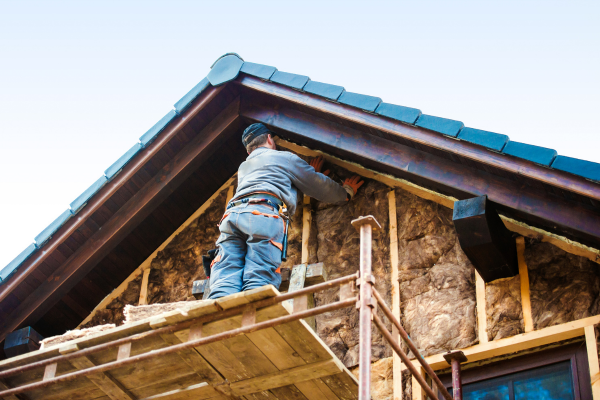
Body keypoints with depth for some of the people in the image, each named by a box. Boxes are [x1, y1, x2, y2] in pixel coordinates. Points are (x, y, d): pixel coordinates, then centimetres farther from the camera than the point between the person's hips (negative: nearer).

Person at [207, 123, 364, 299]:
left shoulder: (243, 168, 42)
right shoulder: (285, 157, 26)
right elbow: (320, 187, 31)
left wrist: (311, 172, 65)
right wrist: (346, 192, 49)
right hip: (264, 214, -4)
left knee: (223, 285, -16)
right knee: (258, 284, -20)